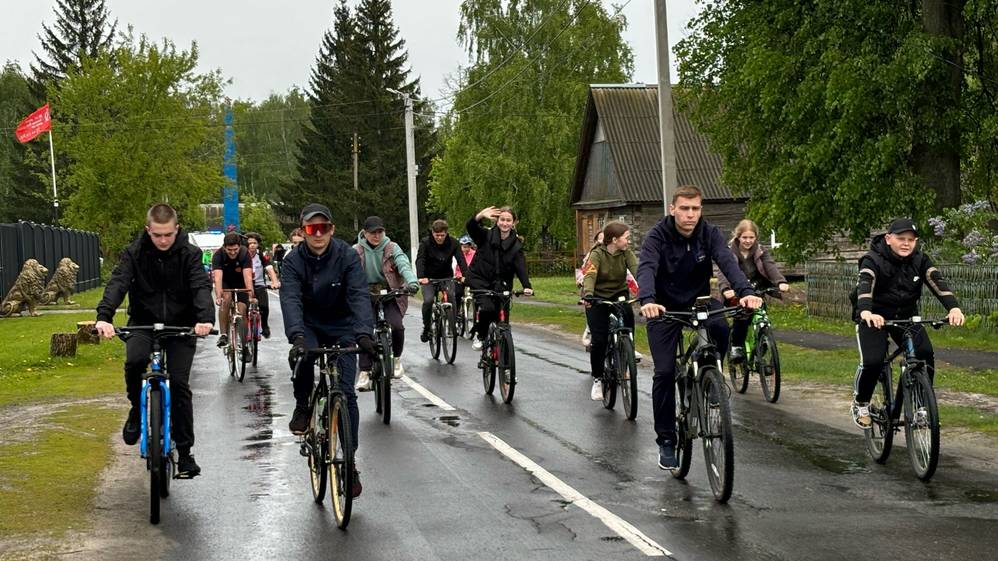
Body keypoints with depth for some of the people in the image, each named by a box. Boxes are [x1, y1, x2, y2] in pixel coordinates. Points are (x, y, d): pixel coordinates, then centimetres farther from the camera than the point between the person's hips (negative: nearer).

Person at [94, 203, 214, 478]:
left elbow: (201, 286, -22)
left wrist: (205, 317, -43)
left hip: (181, 325, 0)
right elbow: (118, 283, -21)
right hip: (143, 322, 0)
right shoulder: (135, 253, -7)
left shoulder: (189, 254, -9)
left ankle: (184, 452, 3)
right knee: (134, 361, -30)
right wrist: (104, 316, -39)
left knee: (179, 384, -8)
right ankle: (137, 408, 0)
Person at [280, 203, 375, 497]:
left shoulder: (346, 256, -16)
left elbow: (359, 295, -26)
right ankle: (303, 407, -5)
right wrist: (297, 336, -47)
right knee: (301, 356, -34)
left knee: (346, 392, -10)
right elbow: (290, 300, -29)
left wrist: (364, 333, -44)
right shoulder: (293, 261, -15)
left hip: (341, 329, 0)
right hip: (308, 327, 0)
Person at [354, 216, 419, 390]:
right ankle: (364, 372, -8)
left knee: (396, 326, -21)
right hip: (366, 295, 1)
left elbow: (404, 264, -18)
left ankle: (397, 357, 8)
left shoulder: (392, 248, -2)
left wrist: (411, 281, -39)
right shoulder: (356, 251, 0)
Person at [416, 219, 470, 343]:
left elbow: (461, 259, -19)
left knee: (452, 296, -21)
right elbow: (420, 260, -24)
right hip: (429, 278, -1)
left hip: (446, 277, 1)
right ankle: (426, 328, -3)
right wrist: (421, 277, -42)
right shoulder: (425, 243, -13)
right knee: (428, 300, -21)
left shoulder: (453, 243, -9)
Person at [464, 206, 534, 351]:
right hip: (479, 280, -3)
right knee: (487, 307, -25)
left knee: (500, 315, -6)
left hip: (500, 284, 3)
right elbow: (470, 226, -22)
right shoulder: (486, 235, -3)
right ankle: (480, 336, -1)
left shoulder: (516, 245, 0)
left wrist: (527, 286, -30)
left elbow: (521, 267, -12)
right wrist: (481, 215, -43)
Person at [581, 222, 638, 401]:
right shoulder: (597, 254, -18)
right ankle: (597, 379, 7)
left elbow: (637, 270, -23)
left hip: (618, 294, 3)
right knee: (599, 339, -10)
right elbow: (589, 276, -32)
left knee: (628, 315, -26)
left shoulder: (626, 253, -8)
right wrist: (587, 294, -53)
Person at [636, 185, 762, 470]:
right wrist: (647, 301, -56)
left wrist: (746, 291, -47)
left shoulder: (709, 233, -12)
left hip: (699, 301, 2)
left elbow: (728, 262, -27)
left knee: (721, 328, -31)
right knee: (664, 372, -9)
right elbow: (646, 268, -35)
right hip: (665, 308, -2)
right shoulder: (658, 235, -19)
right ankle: (666, 440, 3)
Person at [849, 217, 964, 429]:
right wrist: (866, 312, -58)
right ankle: (860, 404, 5)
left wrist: (953, 307, -41)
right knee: (872, 361, -22)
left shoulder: (920, 260, -7)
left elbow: (937, 282, -22)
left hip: (906, 315, 4)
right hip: (874, 317, -4)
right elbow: (864, 285, -37)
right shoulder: (873, 260, -19)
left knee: (925, 355, -17)